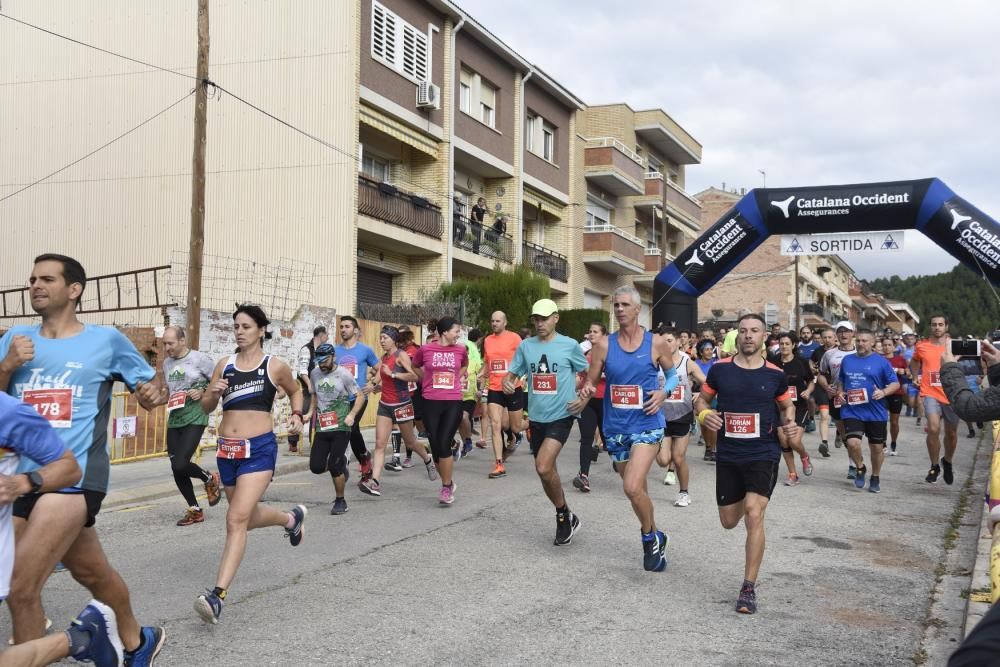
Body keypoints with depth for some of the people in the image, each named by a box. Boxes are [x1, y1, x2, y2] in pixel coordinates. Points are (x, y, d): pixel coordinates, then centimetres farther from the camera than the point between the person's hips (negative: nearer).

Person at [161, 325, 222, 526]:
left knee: (180, 464, -18)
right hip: (174, 420, 7)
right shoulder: (167, 363, 14)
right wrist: (167, 398, 7)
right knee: (176, 468, 5)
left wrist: (203, 392, -17)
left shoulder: (200, 359, -6)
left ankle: (210, 479, 12)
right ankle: (195, 510, 19)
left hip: (194, 419, -7)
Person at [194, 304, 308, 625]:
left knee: (236, 520, -18)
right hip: (226, 448, 5)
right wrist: (214, 393, -10)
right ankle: (292, 518, 51)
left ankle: (218, 595, -22)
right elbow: (206, 407, 11)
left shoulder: (275, 366, -1)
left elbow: (295, 391, 18)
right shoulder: (224, 365, 7)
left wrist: (297, 414, 1)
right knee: (247, 516, 20)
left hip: (259, 448, -5)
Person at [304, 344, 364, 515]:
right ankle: (340, 463, 29)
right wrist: (310, 412, 10)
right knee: (316, 467, -3)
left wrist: (352, 415, -17)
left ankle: (340, 501, 12)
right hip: (321, 428, 5)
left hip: (341, 427, -5)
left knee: (334, 466, -9)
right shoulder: (315, 374, 7)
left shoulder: (344, 374, -7)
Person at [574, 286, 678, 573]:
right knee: (637, 488, 16)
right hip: (616, 427, 4)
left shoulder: (656, 343, -4)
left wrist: (664, 392, -10)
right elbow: (590, 381, 3)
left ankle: (649, 538, 5)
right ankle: (655, 538, 38)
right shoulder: (604, 345, 0)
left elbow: (672, 374, 10)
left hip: (646, 424, -4)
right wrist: (585, 393, -20)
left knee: (632, 487, -20)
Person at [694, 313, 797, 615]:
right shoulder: (720, 369, -2)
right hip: (728, 456, 2)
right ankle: (747, 501, 53)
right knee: (729, 521, 12)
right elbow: (701, 399, 10)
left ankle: (749, 588, -8)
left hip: (764, 455, -2)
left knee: (753, 514, -18)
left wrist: (789, 424, -6)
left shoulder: (775, 374, -1)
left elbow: (787, 405, 15)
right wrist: (704, 414, -13)